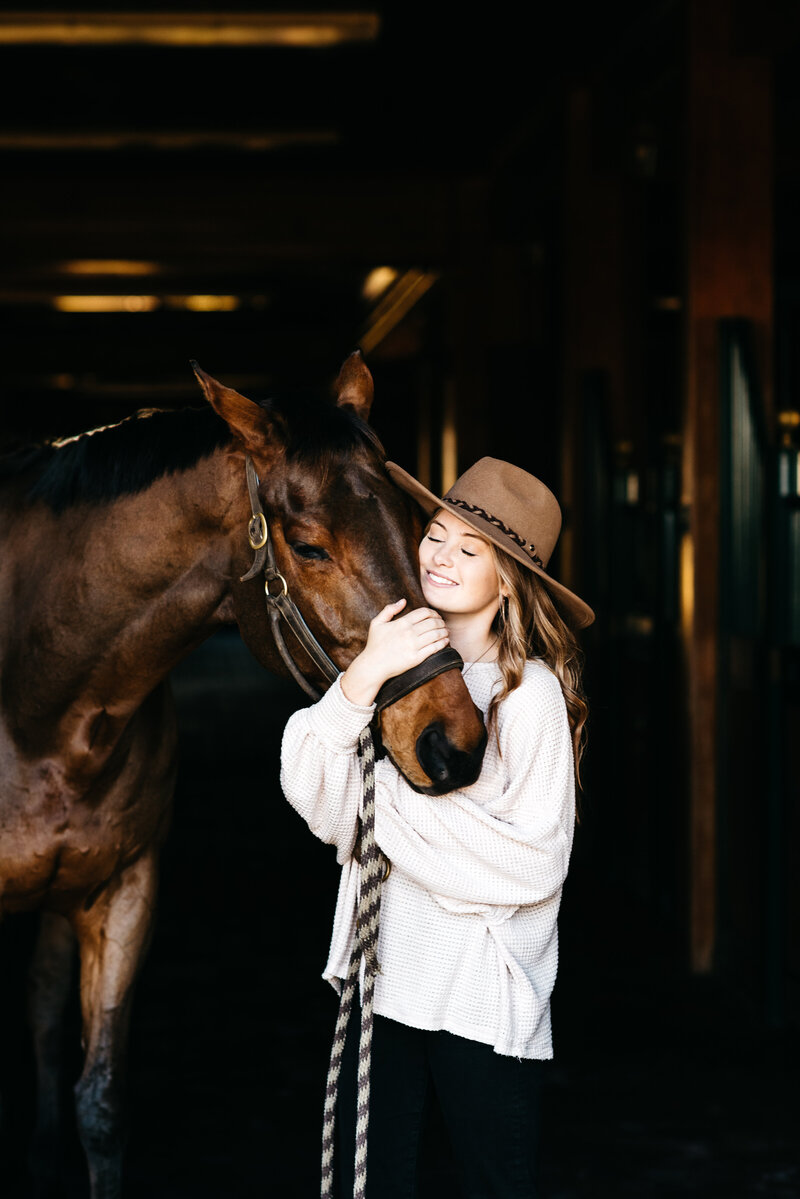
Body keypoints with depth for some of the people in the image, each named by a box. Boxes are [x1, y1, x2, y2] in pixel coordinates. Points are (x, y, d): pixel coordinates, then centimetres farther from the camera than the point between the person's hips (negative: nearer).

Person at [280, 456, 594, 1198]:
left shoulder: (529, 693, -12)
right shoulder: (398, 660, 3)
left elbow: (532, 860, -17)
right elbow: (310, 792, -6)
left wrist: (392, 798, -14)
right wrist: (362, 679, -20)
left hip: (485, 997, -5)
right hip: (384, 976, 5)